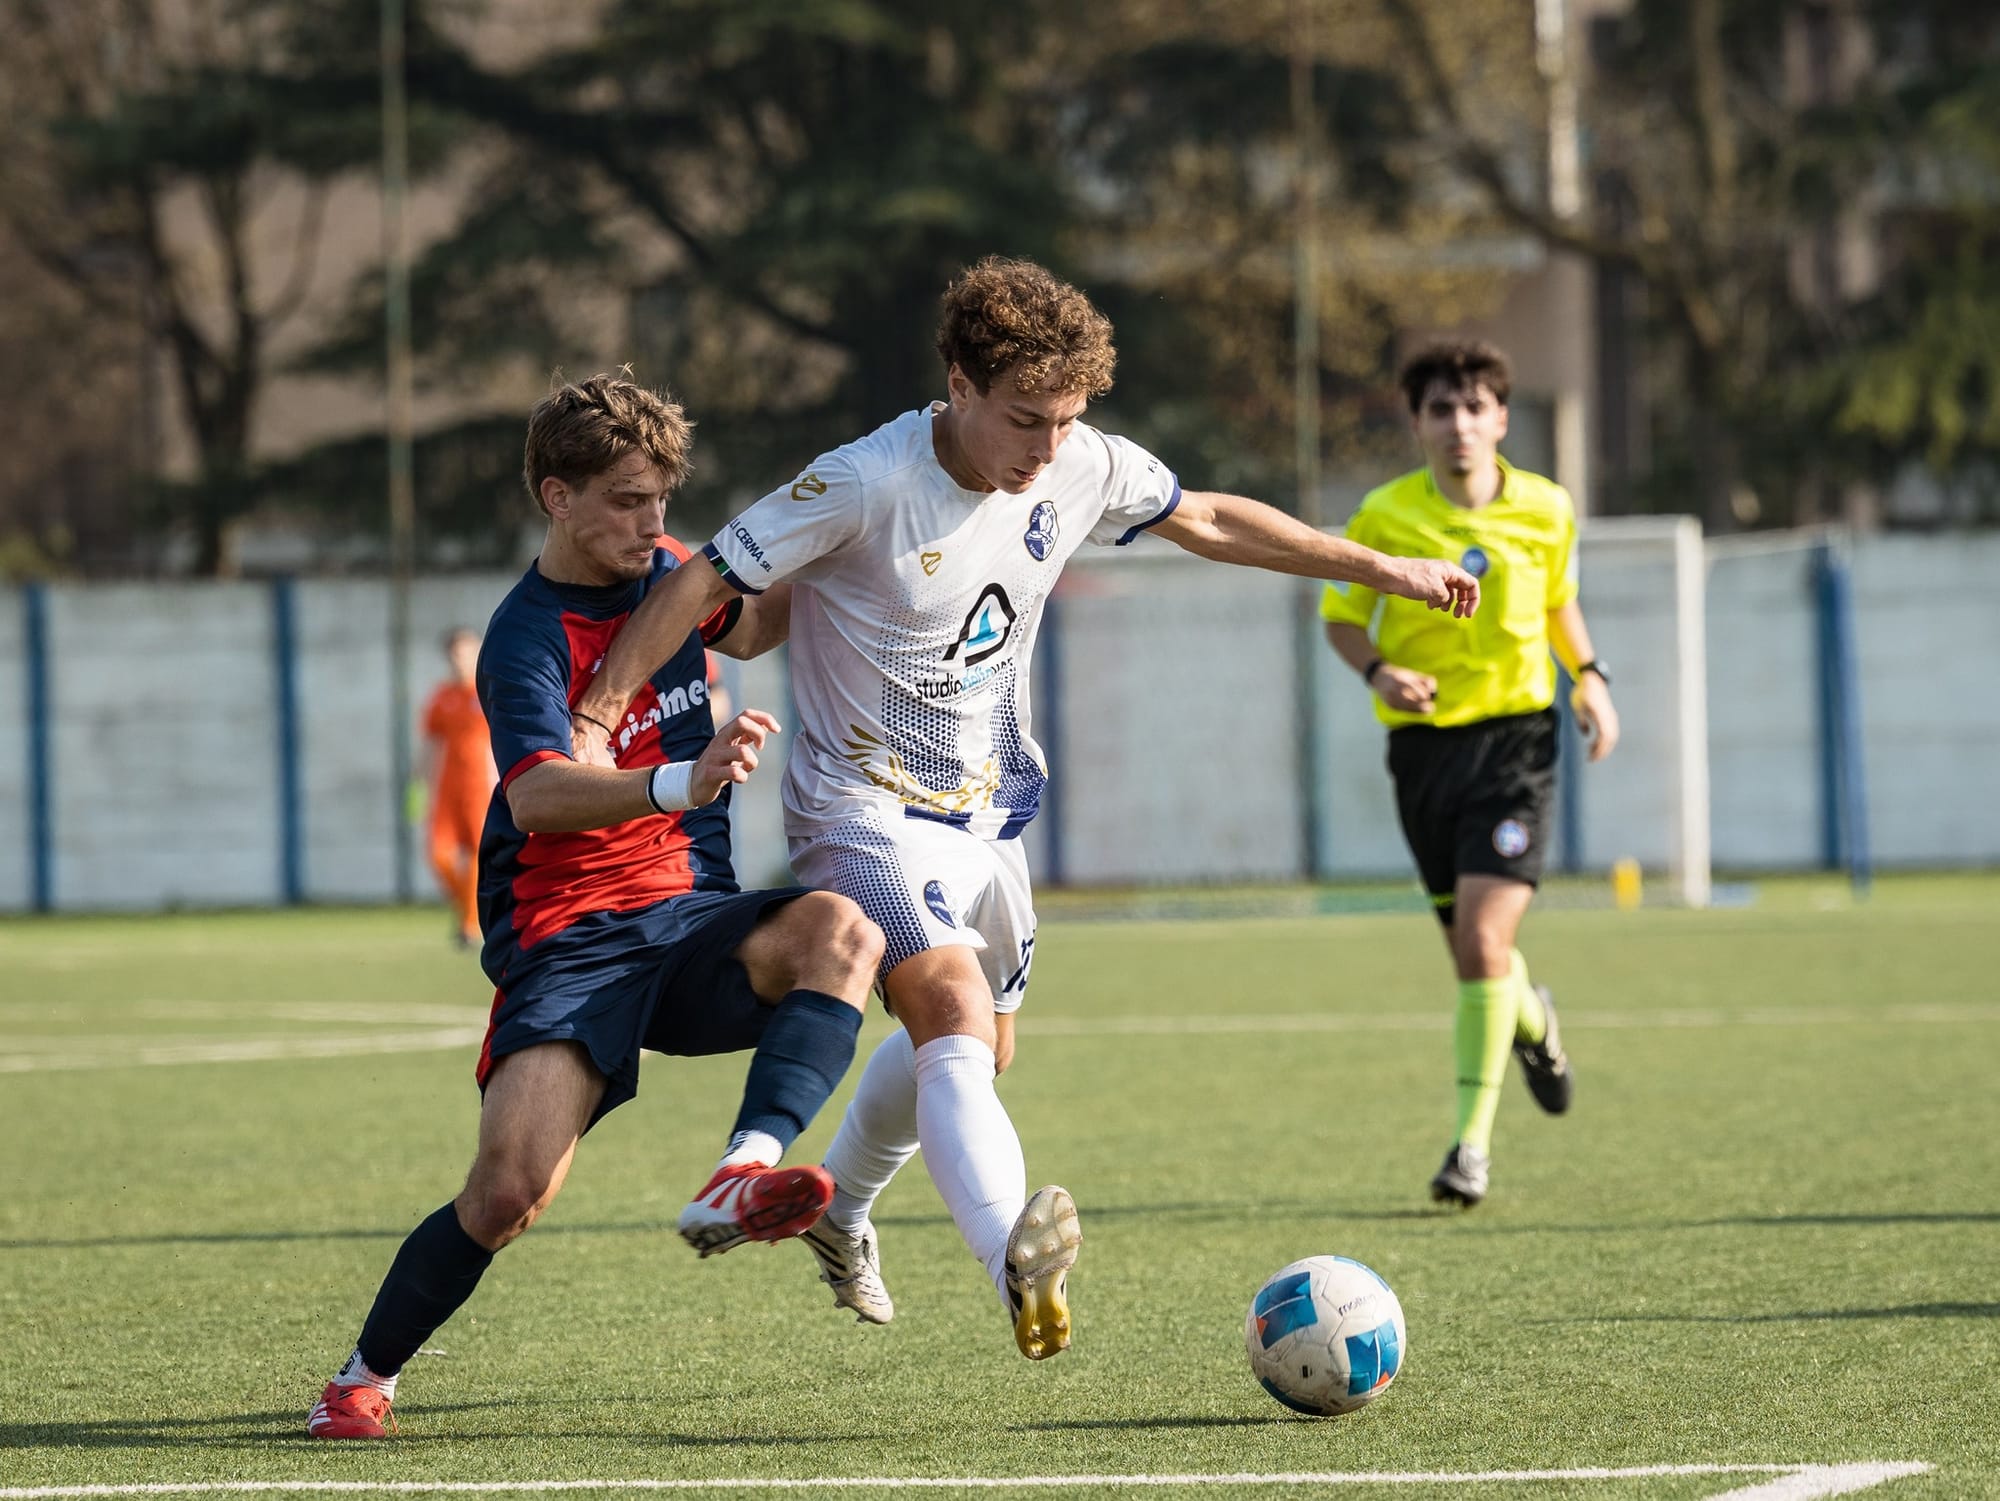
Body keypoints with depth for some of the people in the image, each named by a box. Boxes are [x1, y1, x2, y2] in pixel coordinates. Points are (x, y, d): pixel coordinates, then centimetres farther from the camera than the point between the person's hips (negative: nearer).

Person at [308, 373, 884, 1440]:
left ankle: (745, 1175, -43)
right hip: (569, 940, -5)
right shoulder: (528, 640, -12)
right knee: (509, 1193, -20)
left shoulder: (667, 577, 9)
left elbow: (750, 628, 33)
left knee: (840, 930, -28)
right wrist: (682, 783, -48)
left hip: (688, 915, 5)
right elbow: (537, 795, -31)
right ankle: (363, 1378, 5)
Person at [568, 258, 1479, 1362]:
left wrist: (1385, 571, 17)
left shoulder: (1081, 471, -5)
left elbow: (1210, 523, 13)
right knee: (957, 1023, -30)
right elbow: (701, 586, -21)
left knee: (971, 1048, 24)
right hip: (867, 808, -8)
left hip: (986, 811, 8)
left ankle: (838, 1207, 51)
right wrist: (591, 727, -27)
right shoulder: (865, 486, -24)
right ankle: (1016, 1256, -53)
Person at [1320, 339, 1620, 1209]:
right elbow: (1341, 615, 5)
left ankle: (1472, 1141, -12)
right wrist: (1377, 672, -14)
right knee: (1471, 948, 11)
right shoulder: (1384, 516, -6)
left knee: (1484, 940, -17)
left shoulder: (1547, 510, 0)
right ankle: (1532, 1023, 48)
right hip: (1425, 740, 1)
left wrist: (1590, 677, 7)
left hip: (1516, 736, -1)